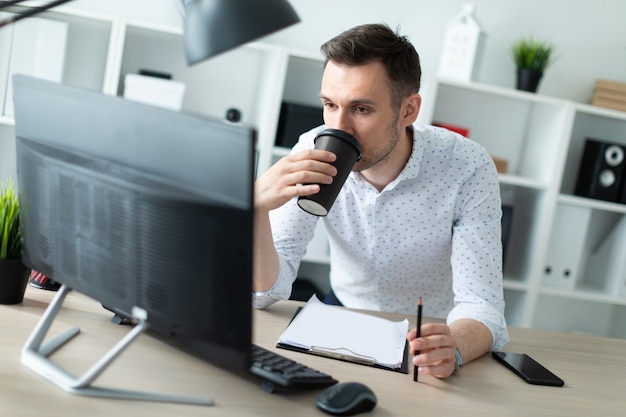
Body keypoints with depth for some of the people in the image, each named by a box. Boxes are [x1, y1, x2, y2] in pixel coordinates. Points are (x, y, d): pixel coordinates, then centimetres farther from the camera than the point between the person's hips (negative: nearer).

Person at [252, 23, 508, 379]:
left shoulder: (467, 168, -22)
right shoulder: (313, 154, -17)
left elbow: (481, 306, -24)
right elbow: (267, 292, -17)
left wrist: (453, 347, -48)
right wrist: (256, 206, -36)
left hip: (432, 336, 0)